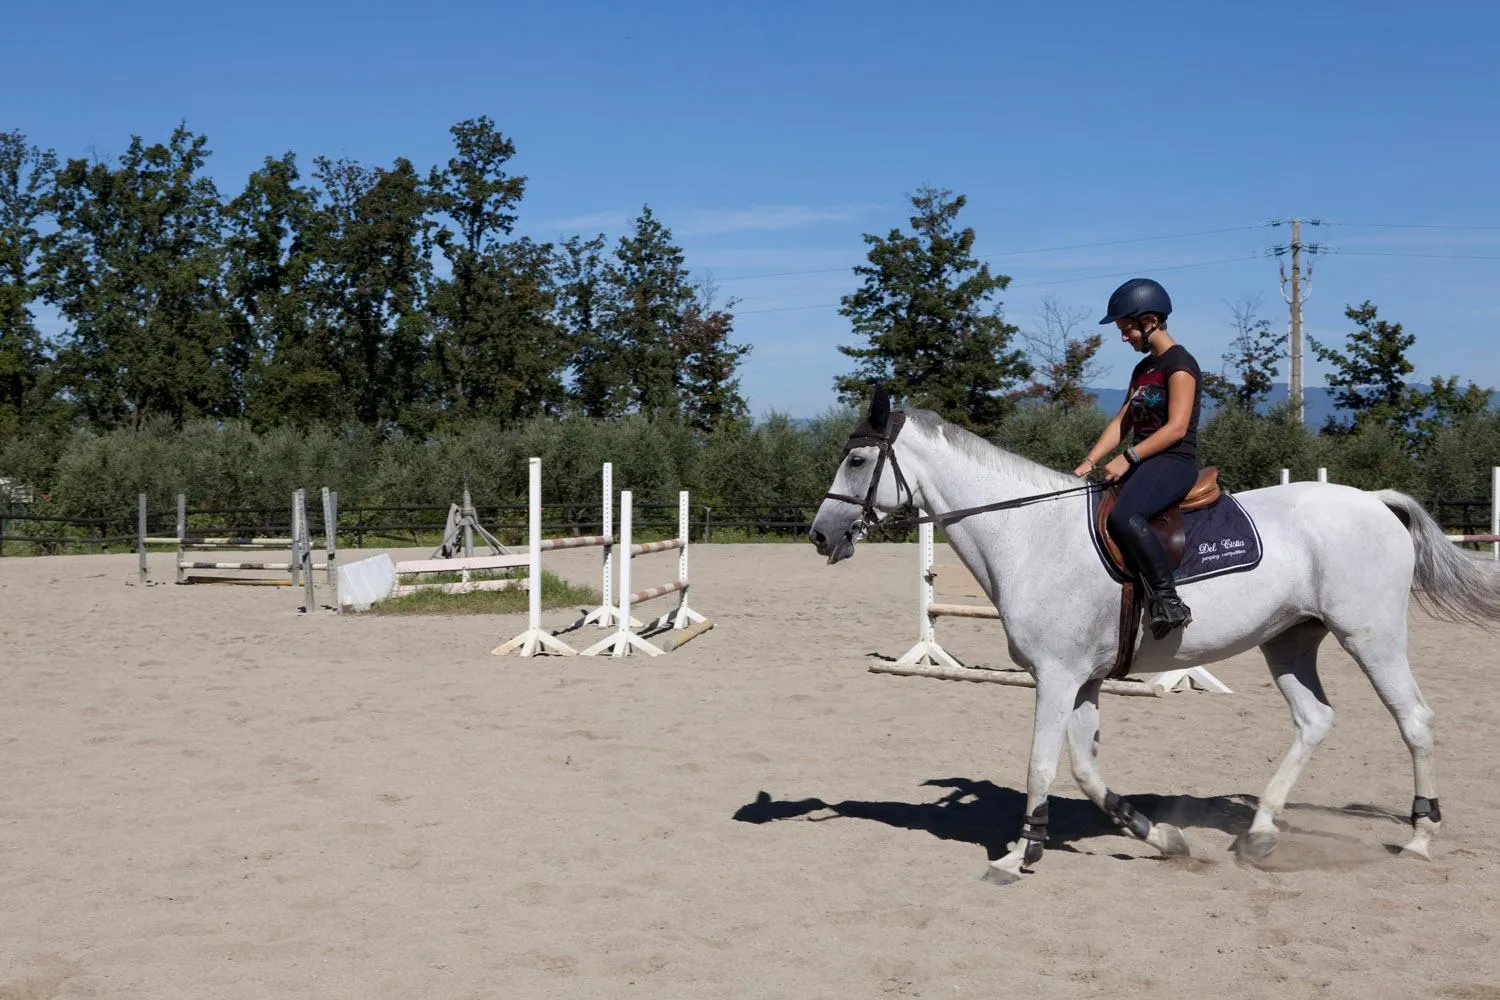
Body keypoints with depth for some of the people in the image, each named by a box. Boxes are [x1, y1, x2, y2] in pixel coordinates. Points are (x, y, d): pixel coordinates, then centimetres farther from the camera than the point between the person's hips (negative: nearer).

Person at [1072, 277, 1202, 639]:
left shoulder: (1179, 363, -8)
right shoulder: (1143, 368, 19)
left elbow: (1177, 427, -17)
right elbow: (1122, 423, 17)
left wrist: (1128, 457, -21)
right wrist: (1088, 463, 5)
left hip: (1174, 461, -10)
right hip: (1142, 462, 10)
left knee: (1123, 516, -35)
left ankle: (1168, 599, -30)